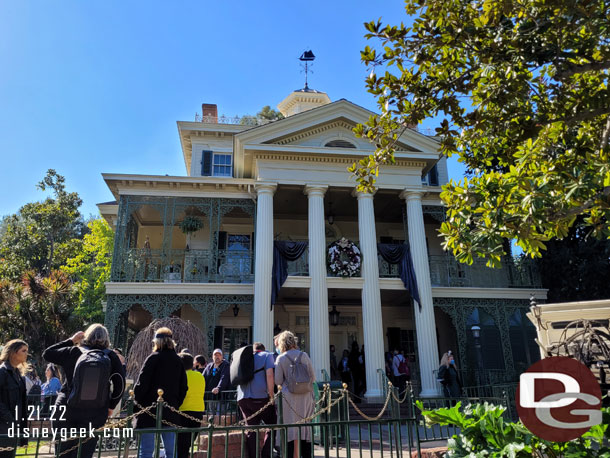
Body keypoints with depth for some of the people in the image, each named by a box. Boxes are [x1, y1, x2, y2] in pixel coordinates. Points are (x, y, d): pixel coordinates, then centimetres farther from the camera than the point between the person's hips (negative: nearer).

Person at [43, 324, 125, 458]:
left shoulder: (73, 352, 0)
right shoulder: (110, 357, -1)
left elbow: (47, 354, 14)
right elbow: (120, 383, -4)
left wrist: (71, 340, 16)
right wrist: (111, 406, 6)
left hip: (66, 408, 1)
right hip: (95, 412, -1)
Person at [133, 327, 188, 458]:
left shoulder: (154, 358, -8)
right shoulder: (178, 361, 8)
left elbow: (141, 384, -10)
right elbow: (183, 387, 11)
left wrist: (136, 405, 1)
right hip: (171, 412, 5)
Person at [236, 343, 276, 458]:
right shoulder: (267, 355, 6)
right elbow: (269, 375, -8)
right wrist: (271, 397, -6)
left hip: (242, 398, 5)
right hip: (260, 396, -5)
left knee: (250, 429, 9)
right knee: (272, 425, 7)